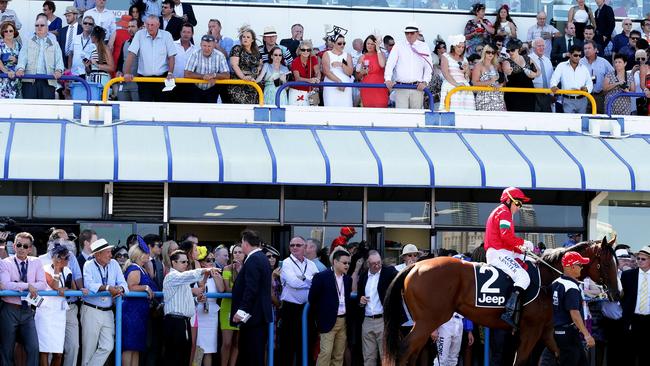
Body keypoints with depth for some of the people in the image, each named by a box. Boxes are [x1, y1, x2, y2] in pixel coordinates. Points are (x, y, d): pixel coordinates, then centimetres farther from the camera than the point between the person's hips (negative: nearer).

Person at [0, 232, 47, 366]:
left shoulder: (36, 263, 8)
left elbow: (43, 284, -2)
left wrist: (17, 286, -13)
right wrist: (28, 286, -20)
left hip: (27, 311, 3)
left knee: (33, 347, -8)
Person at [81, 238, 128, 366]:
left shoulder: (114, 264, 8)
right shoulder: (89, 265, -5)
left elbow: (123, 283, 3)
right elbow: (89, 285, -21)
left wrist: (120, 289, -20)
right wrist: (108, 287, -28)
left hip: (108, 312, 4)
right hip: (91, 311, -4)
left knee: (107, 347, -3)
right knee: (89, 349, 1)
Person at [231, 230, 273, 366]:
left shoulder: (253, 260, -15)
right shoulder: (262, 258, 15)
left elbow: (251, 288, -22)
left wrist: (242, 311, -22)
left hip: (253, 314, -10)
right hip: (261, 314, 10)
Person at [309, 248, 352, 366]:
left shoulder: (348, 279, 10)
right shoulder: (321, 277, -9)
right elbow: (312, 298, -6)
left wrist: (348, 314, 9)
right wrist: (320, 315, -1)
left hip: (343, 321, 6)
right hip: (328, 321, -6)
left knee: (339, 356, 8)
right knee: (325, 353, -12)